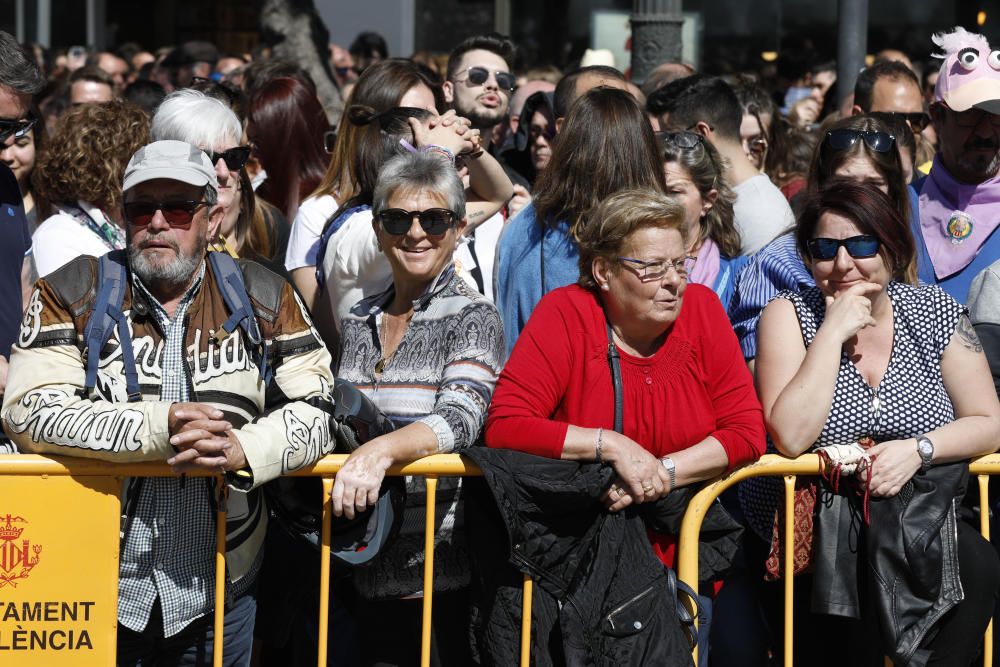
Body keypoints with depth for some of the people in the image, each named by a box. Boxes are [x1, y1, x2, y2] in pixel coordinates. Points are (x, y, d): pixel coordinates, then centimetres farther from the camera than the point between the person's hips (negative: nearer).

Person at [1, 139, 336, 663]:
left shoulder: (264, 298, 3)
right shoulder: (71, 294, -2)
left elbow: (318, 405, -2)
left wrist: (245, 448, -22)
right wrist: (157, 428, -23)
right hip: (93, 588, -1)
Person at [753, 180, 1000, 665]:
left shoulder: (934, 312, 5)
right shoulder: (789, 315, -2)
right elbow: (791, 439, -16)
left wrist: (918, 449, -11)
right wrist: (833, 331, -15)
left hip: (928, 522, 3)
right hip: (828, 528, -3)